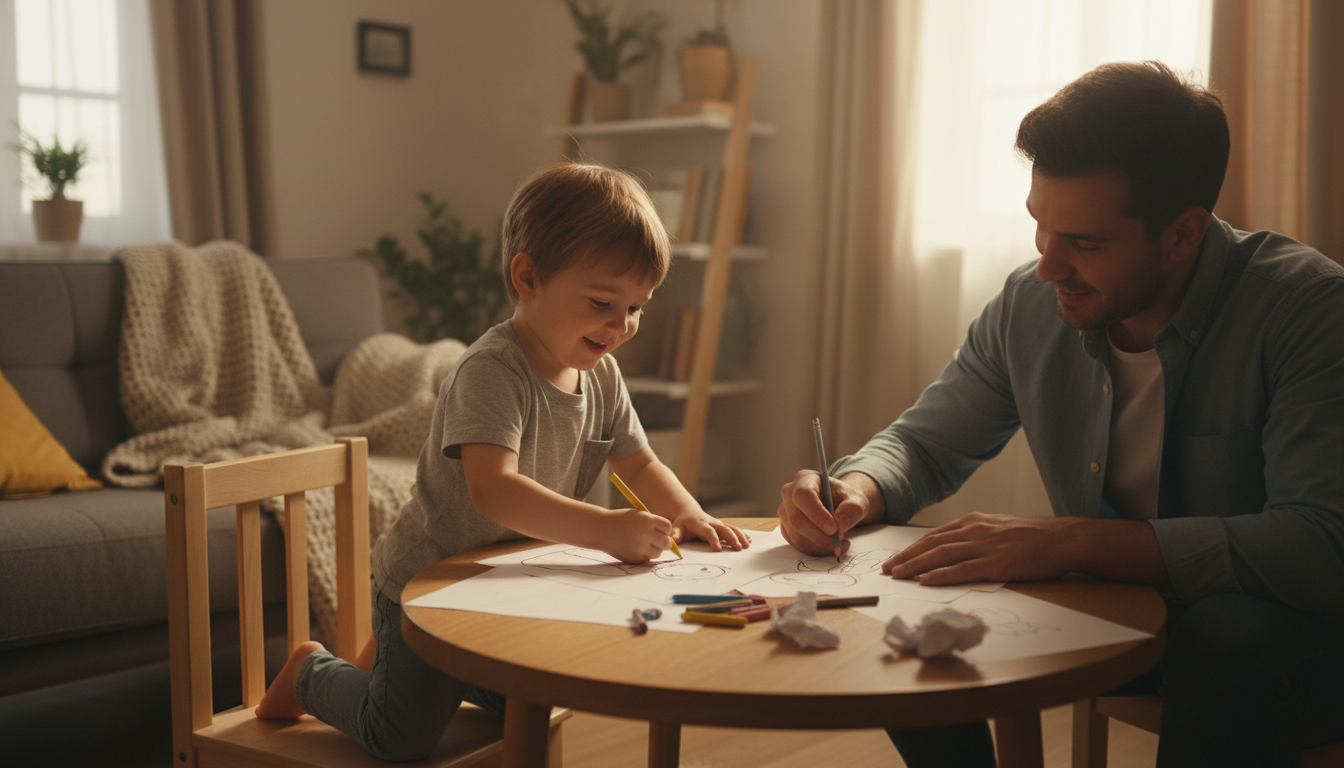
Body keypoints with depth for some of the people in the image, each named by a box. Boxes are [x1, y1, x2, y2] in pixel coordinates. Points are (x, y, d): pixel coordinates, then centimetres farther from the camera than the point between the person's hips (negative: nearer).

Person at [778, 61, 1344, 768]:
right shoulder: (1028, 305, -6)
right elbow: (926, 444, 7)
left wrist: (1073, 540, -39)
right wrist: (854, 489, -17)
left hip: (1284, 627, -4)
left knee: (1227, 640, -38)